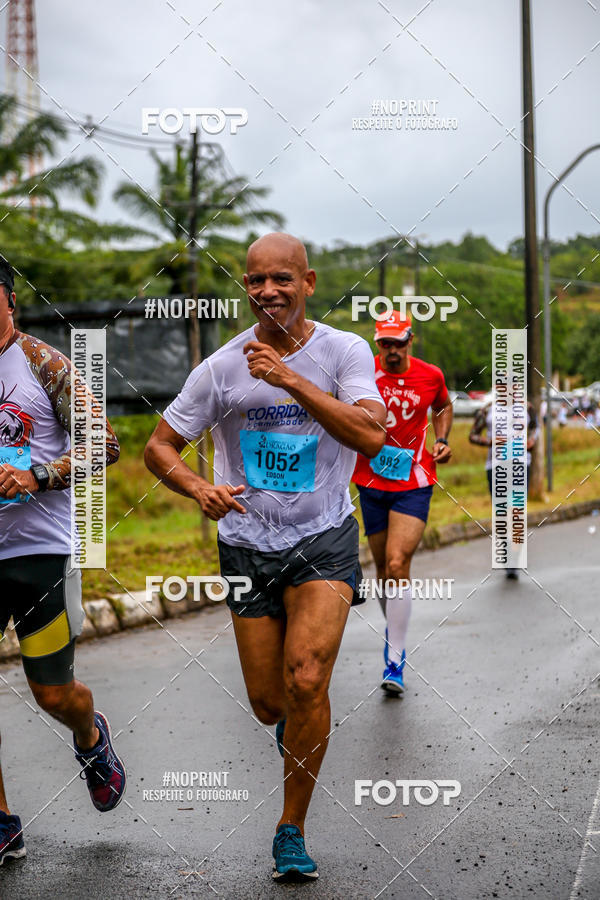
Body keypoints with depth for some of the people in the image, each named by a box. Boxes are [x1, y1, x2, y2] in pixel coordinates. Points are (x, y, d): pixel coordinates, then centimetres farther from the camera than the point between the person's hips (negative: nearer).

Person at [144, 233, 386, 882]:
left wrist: (290, 379, -30)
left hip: (324, 541, -2)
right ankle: (294, 724, 45)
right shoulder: (220, 368, -6)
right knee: (268, 703, 5)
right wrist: (198, 488, -20)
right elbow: (158, 448, 1)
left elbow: (371, 437, -23)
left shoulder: (345, 351, -7)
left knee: (306, 682, -20)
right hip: (248, 546, 2)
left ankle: (292, 829, -1)